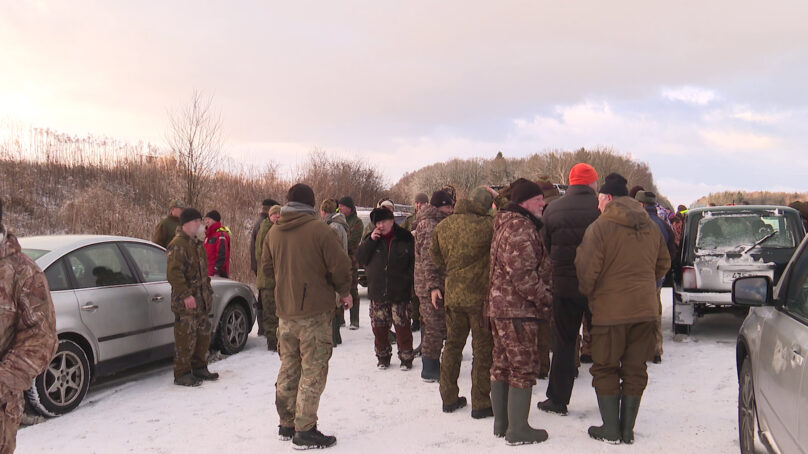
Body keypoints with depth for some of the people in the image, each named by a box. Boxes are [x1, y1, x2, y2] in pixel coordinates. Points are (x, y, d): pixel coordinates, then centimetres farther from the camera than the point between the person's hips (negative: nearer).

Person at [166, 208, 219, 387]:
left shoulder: (197, 243, 17)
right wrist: (186, 295, -25)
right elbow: (173, 273, -22)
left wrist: (208, 291, 21)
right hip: (185, 304, -9)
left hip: (200, 300, 9)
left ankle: (199, 368, 28)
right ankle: (182, 374, 5)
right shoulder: (178, 244, -14)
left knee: (203, 335, 16)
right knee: (186, 338, -5)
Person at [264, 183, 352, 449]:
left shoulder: (273, 232, 5)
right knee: (313, 372, 0)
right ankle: (305, 431, 2)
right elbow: (340, 266, -12)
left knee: (288, 368, 16)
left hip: (285, 311, 6)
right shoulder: (319, 229, -13)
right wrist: (344, 292, 4)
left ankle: (287, 425, 25)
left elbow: (267, 267, 16)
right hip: (315, 311, -6)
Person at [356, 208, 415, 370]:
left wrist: (414, 287, -3)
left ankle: (406, 357, 14)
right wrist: (370, 241, -13)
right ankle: (383, 356, 24)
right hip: (377, 292, 3)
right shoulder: (370, 238, 7)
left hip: (400, 293, -2)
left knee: (402, 326, 0)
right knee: (379, 327, 7)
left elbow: (414, 264, 1)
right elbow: (360, 258, -3)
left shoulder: (406, 238, -1)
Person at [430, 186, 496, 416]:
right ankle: (480, 403, 10)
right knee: (482, 349, 5)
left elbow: (435, 255, 14)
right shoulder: (485, 225, -18)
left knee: (453, 345, 17)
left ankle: (449, 398, 24)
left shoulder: (443, 226, 2)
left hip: (452, 295, 6)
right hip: (480, 296, -5)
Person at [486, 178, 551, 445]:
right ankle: (518, 431, 3)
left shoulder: (505, 223, 18)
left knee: (502, 365, 15)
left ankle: (501, 423, 24)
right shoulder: (520, 226, -16)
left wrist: (540, 294, 17)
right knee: (524, 367, -3)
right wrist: (544, 297, -13)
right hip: (518, 308, -10)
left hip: (500, 304, 10)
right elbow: (522, 272, -23)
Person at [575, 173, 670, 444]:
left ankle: (611, 430, 12)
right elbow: (663, 264, 17)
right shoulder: (650, 227, 8)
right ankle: (627, 429, 19)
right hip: (646, 309, 5)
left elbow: (586, 271, -13)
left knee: (605, 369, 9)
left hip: (611, 310, -5)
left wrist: (587, 293, 7)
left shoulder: (600, 228, -12)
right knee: (635, 369, 13)